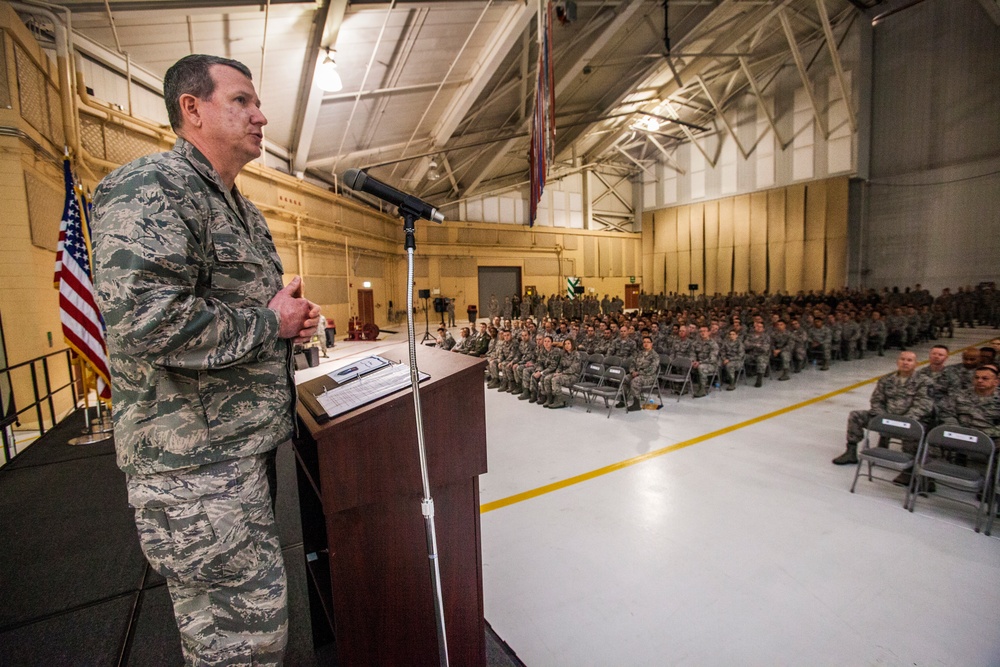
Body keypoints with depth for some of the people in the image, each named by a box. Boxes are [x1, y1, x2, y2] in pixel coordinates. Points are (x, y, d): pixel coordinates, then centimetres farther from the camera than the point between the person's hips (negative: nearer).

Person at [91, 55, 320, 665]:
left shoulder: (244, 212, 16)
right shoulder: (151, 186, -14)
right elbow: (147, 321, -28)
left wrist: (294, 319, 5)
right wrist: (271, 322, -16)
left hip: (249, 440, 10)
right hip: (196, 461, -9)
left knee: (251, 611, 26)